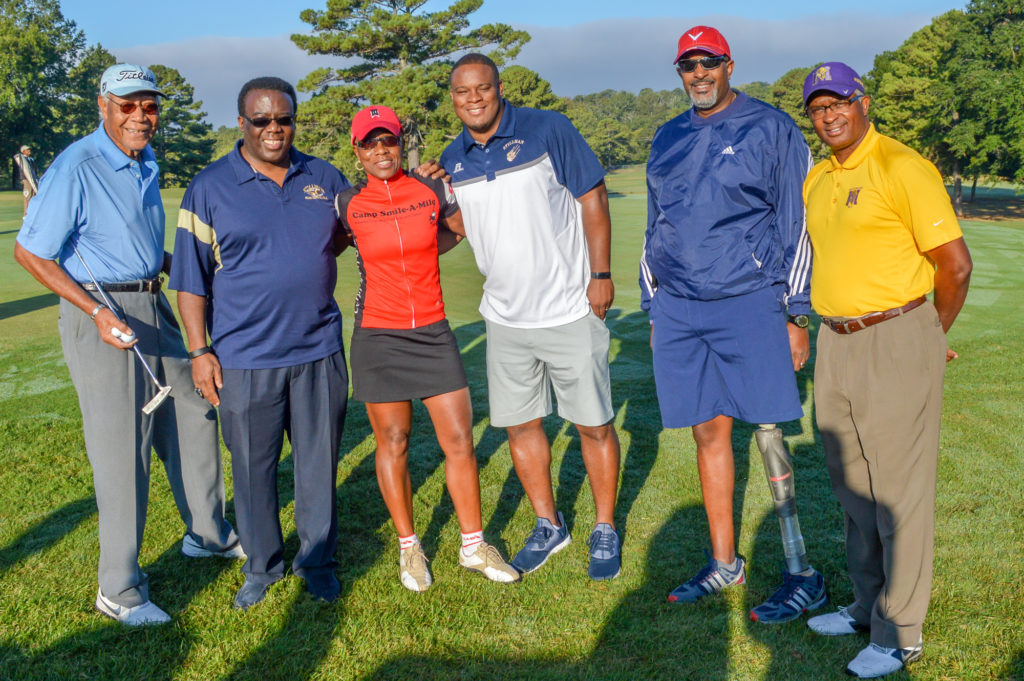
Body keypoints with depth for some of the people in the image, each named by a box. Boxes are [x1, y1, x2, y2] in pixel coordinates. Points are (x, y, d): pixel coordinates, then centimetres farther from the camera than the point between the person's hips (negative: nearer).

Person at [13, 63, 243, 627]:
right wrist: (97, 312, -22)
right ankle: (119, 589, 11)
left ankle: (206, 534, 36)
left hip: (153, 307, 8)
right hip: (102, 315, -8)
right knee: (120, 447, -3)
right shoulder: (76, 168, -16)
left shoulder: (146, 164, 10)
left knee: (192, 419, 16)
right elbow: (29, 252, -15)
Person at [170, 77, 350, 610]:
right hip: (244, 358, -2)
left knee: (319, 461, 10)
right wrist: (199, 351, -4)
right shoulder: (209, 188, 0)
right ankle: (262, 565, 28)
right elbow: (191, 279, 1)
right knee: (253, 467, 9)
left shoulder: (325, 178, 8)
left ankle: (317, 561, 28)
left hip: (319, 350, 2)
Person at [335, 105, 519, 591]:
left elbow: (471, 227, 19)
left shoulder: (432, 190, 2)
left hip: (433, 332, 2)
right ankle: (409, 549, 24)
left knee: (460, 440, 1)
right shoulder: (347, 204, -3)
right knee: (392, 444, 6)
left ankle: (473, 548, 18)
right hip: (378, 337, -2)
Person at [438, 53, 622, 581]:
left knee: (593, 424, 4)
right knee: (519, 424, 11)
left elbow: (592, 196, -6)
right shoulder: (453, 160, 5)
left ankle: (605, 531, 24)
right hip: (505, 316, 5)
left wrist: (600, 273, -10)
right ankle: (549, 526, 31)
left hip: (570, 310, -4)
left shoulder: (548, 130, -8)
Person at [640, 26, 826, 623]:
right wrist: (653, 310, 18)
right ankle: (724, 564, 22)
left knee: (770, 435, -5)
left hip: (749, 304, -5)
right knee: (709, 434, 9)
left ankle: (804, 575, 7)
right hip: (679, 309, 5)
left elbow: (796, 225, -1)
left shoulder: (770, 129, 1)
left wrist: (796, 315, -5)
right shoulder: (668, 140, 16)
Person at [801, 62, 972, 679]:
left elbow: (955, 263, -12)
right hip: (836, 345, 8)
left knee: (898, 490, 1)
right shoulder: (817, 179, 12)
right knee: (852, 486, 16)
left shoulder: (903, 167, -12)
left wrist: (932, 336, -1)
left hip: (895, 344, -8)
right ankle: (868, 605, 32)